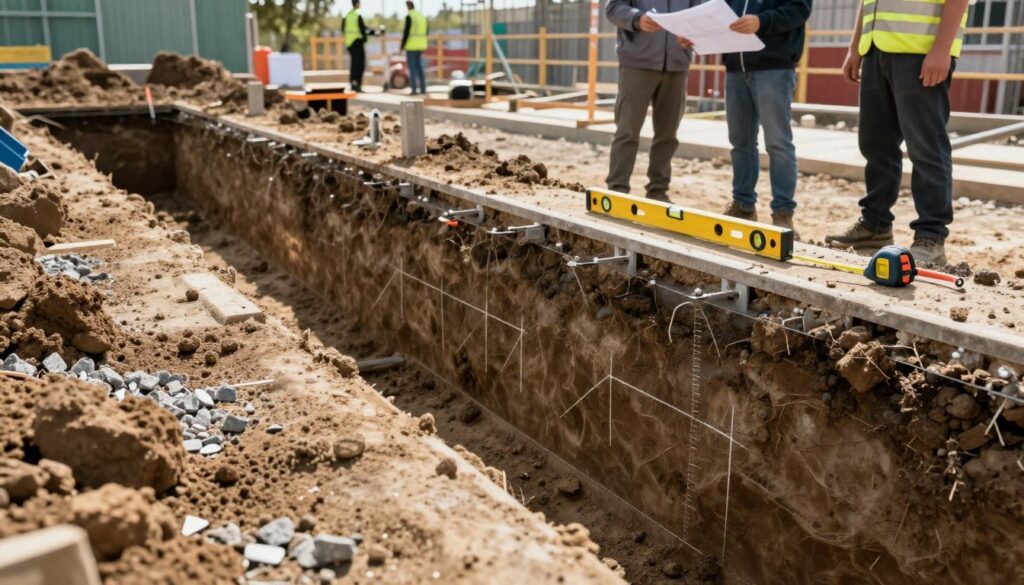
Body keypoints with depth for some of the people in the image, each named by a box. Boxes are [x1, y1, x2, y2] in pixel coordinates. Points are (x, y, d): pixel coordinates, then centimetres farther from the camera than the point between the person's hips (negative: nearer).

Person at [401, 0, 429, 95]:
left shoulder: (409, 16, -14)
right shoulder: (422, 16, 11)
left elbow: (406, 32, -18)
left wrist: (402, 46, -12)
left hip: (411, 45, -7)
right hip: (420, 45, 7)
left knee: (412, 68, -4)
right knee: (419, 67, 14)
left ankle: (414, 90, -6)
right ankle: (423, 89, 10)